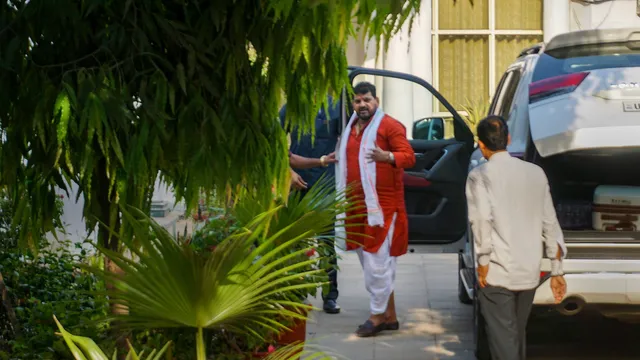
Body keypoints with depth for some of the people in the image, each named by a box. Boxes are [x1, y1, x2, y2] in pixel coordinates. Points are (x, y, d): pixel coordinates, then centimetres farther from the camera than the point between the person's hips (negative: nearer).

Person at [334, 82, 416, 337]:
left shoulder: (389, 125, -6)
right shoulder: (351, 129, 17)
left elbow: (409, 156, -14)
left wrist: (387, 156, -31)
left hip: (382, 205, -8)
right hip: (357, 205, 8)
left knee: (378, 261, -7)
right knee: (370, 263, 12)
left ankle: (377, 315, 2)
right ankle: (389, 316, 21)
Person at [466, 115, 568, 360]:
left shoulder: (480, 175, -6)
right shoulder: (536, 173, 8)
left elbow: (482, 217, -20)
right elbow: (550, 223, 9)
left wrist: (483, 261, -11)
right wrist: (556, 270, 14)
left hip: (497, 273, -5)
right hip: (530, 272, 5)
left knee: (503, 338, -2)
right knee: (518, 333, 21)